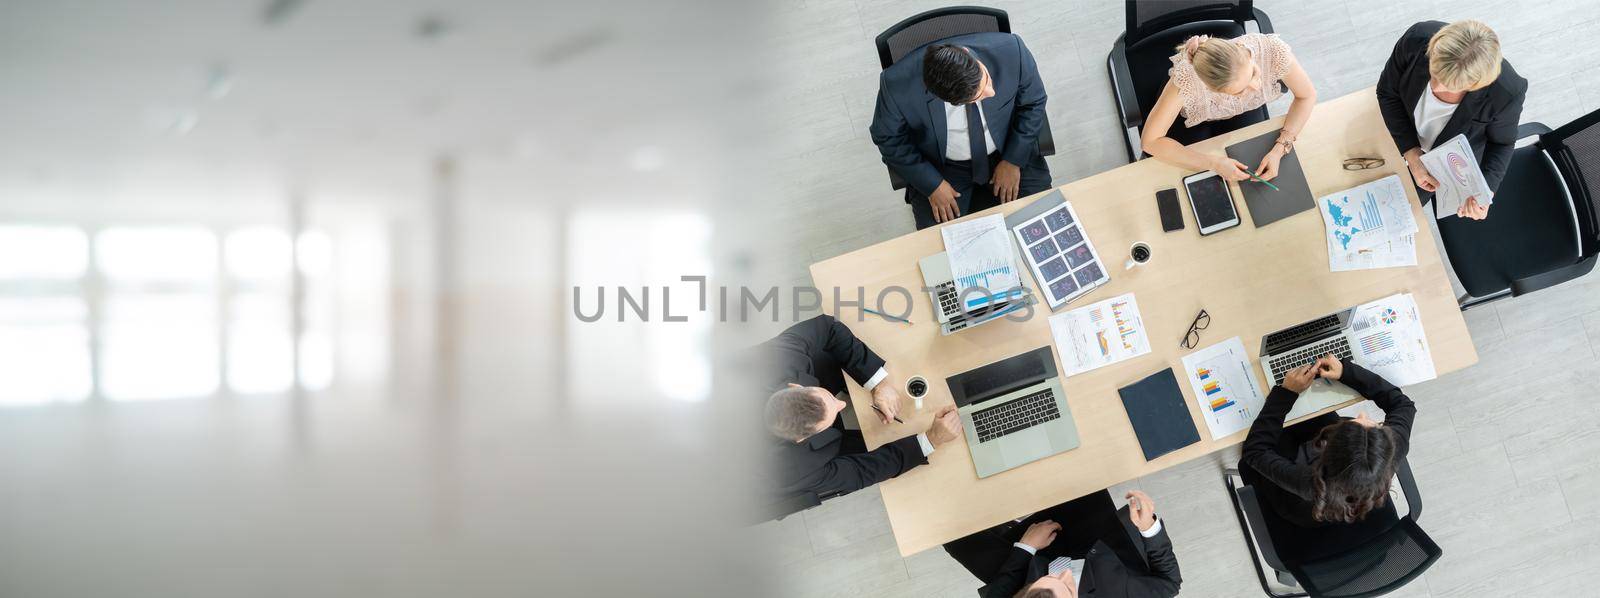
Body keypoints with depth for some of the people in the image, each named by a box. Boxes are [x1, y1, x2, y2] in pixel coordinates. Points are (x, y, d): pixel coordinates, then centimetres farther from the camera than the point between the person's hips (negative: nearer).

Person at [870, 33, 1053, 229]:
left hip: (1009, 153, 1)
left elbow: (1033, 103, -8)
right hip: (942, 169, -1)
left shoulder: (1010, 51, -29)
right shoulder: (898, 86, -32)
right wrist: (932, 184, -14)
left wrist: (1013, 161, -11)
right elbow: (889, 139, -11)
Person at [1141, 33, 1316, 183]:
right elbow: (1150, 141, -34)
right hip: (1191, 117, -2)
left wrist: (1279, 150, -30)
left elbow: (1307, 96, -18)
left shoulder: (1273, 50, -37)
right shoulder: (1186, 78, -44)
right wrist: (1213, 163, -38)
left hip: (1241, 113, 2)